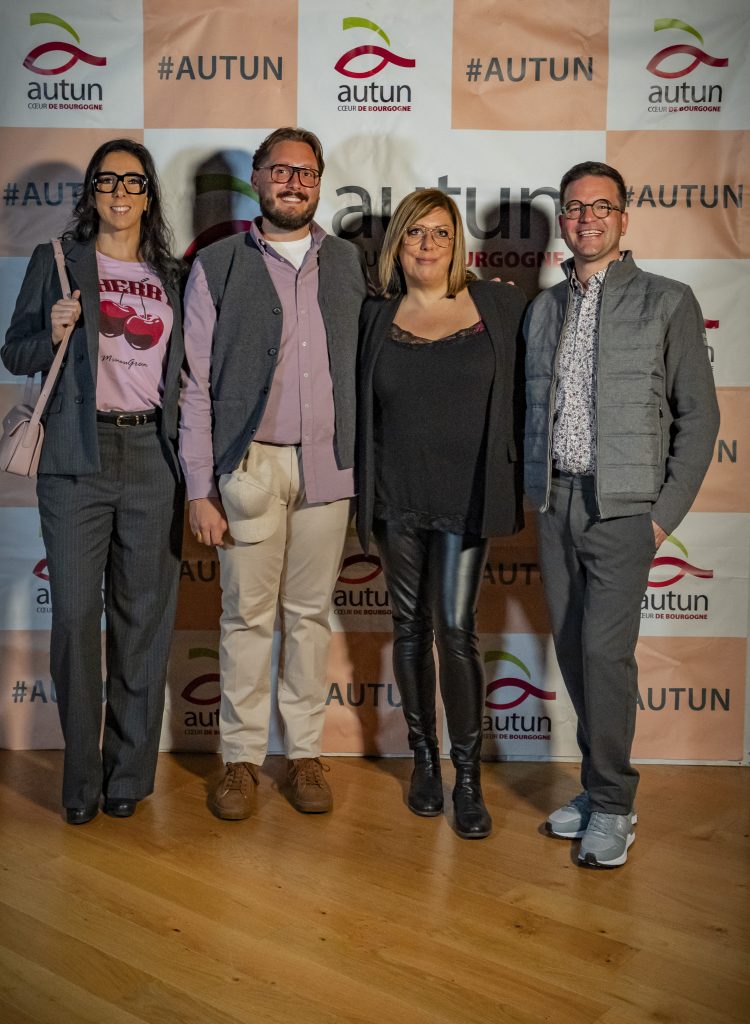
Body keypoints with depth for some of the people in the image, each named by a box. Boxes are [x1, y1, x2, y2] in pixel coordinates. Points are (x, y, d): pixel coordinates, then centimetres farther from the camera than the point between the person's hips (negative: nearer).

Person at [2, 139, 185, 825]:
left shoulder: (172, 277, 14)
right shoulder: (57, 261, 7)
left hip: (152, 458, 2)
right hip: (78, 458, -2)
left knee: (144, 615, 5)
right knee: (76, 614, -1)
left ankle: (129, 772, 17)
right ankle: (82, 776, 13)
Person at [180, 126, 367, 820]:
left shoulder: (348, 262, 11)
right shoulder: (217, 266, 3)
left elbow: (364, 366, 10)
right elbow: (196, 384, 0)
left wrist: (364, 464, 1)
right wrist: (201, 488, -5)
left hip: (328, 464, 2)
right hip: (249, 464, -2)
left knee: (311, 612, 9)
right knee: (247, 614, 4)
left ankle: (305, 753, 21)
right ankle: (242, 758, 17)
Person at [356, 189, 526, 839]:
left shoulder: (501, 306, 2)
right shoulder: (375, 317, 6)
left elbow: (523, 394, 4)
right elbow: (360, 411, 11)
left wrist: (518, 479, -1)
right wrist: (364, 493, 4)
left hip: (466, 496, -2)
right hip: (397, 498, 2)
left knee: (456, 630, -5)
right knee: (411, 627, 10)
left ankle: (468, 779, 8)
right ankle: (425, 759, 25)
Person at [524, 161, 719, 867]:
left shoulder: (667, 302, 0)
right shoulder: (543, 309, 13)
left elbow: (698, 414, -2)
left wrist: (667, 512, -7)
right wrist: (536, 489, 7)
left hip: (623, 505, -4)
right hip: (556, 502, 5)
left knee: (604, 650, -10)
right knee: (572, 648, 7)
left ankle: (611, 807, 5)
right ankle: (600, 788, 22)